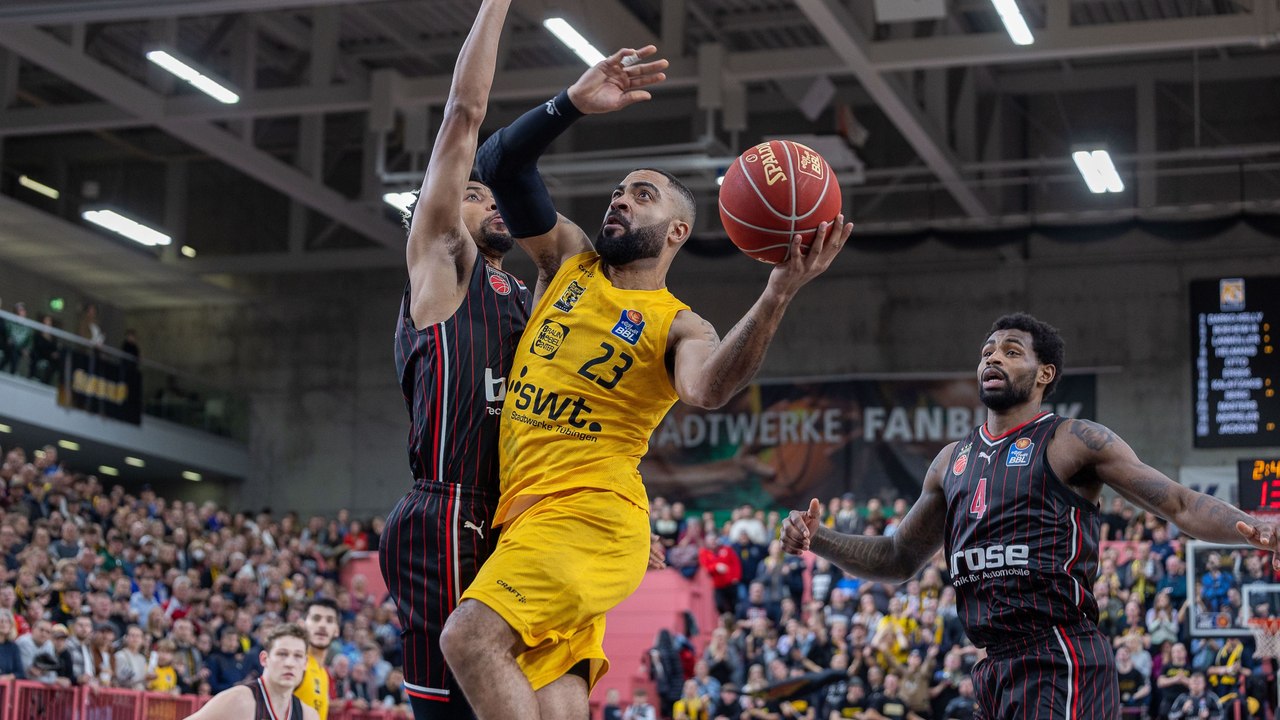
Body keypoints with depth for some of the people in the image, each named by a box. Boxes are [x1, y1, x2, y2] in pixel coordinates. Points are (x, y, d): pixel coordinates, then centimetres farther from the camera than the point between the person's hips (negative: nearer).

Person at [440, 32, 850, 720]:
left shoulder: (678, 326, 2)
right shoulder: (567, 259, 16)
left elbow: (708, 388, -22)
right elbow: (499, 166, 7)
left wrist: (776, 297, -36)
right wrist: (571, 103, -9)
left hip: (590, 514, -5)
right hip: (527, 514, 6)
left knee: (471, 637, -27)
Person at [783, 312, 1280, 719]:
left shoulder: (1072, 442, -1)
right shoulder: (952, 461, 19)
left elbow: (1180, 505, -7)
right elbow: (899, 559, 25)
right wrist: (819, 540, 9)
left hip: (1061, 669, -7)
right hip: (996, 668, 7)